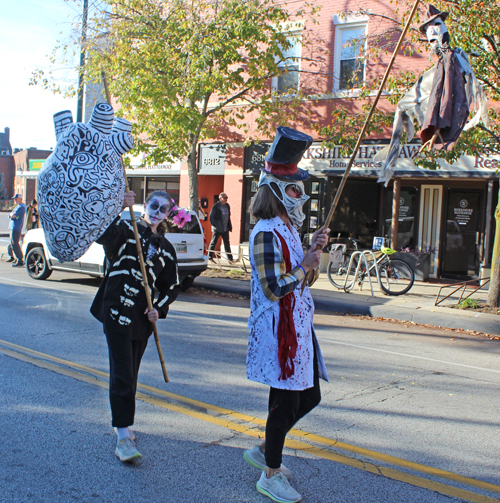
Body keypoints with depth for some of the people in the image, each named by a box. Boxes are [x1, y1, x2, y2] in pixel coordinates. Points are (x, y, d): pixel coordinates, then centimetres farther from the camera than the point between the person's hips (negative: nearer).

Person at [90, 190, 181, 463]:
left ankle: (123, 424, 31)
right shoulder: (126, 229, -1)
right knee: (122, 373, -9)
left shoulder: (166, 248, 14)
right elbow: (103, 236, -24)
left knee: (131, 374, 15)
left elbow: (172, 285, 17)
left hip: (143, 318, 5)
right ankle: (123, 436, -7)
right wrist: (118, 208, -38)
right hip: (117, 311, -5)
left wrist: (159, 308, 0)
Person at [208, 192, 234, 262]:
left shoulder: (227, 206, 12)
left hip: (225, 229, 6)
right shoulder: (216, 206, -7)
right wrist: (215, 225, -14)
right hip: (217, 229, -6)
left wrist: (229, 226, 11)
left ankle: (230, 258, 9)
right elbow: (211, 217, -7)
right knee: (213, 243, 2)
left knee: (227, 243, 7)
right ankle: (210, 257, 11)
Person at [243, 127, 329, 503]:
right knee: (286, 401, 1)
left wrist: (314, 250, 5)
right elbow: (273, 288, -23)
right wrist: (306, 264, -19)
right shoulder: (267, 232, -17)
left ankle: (265, 451, 32)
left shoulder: (288, 228, 15)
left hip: (298, 327, 10)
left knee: (309, 397, 16)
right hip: (279, 330, -10)